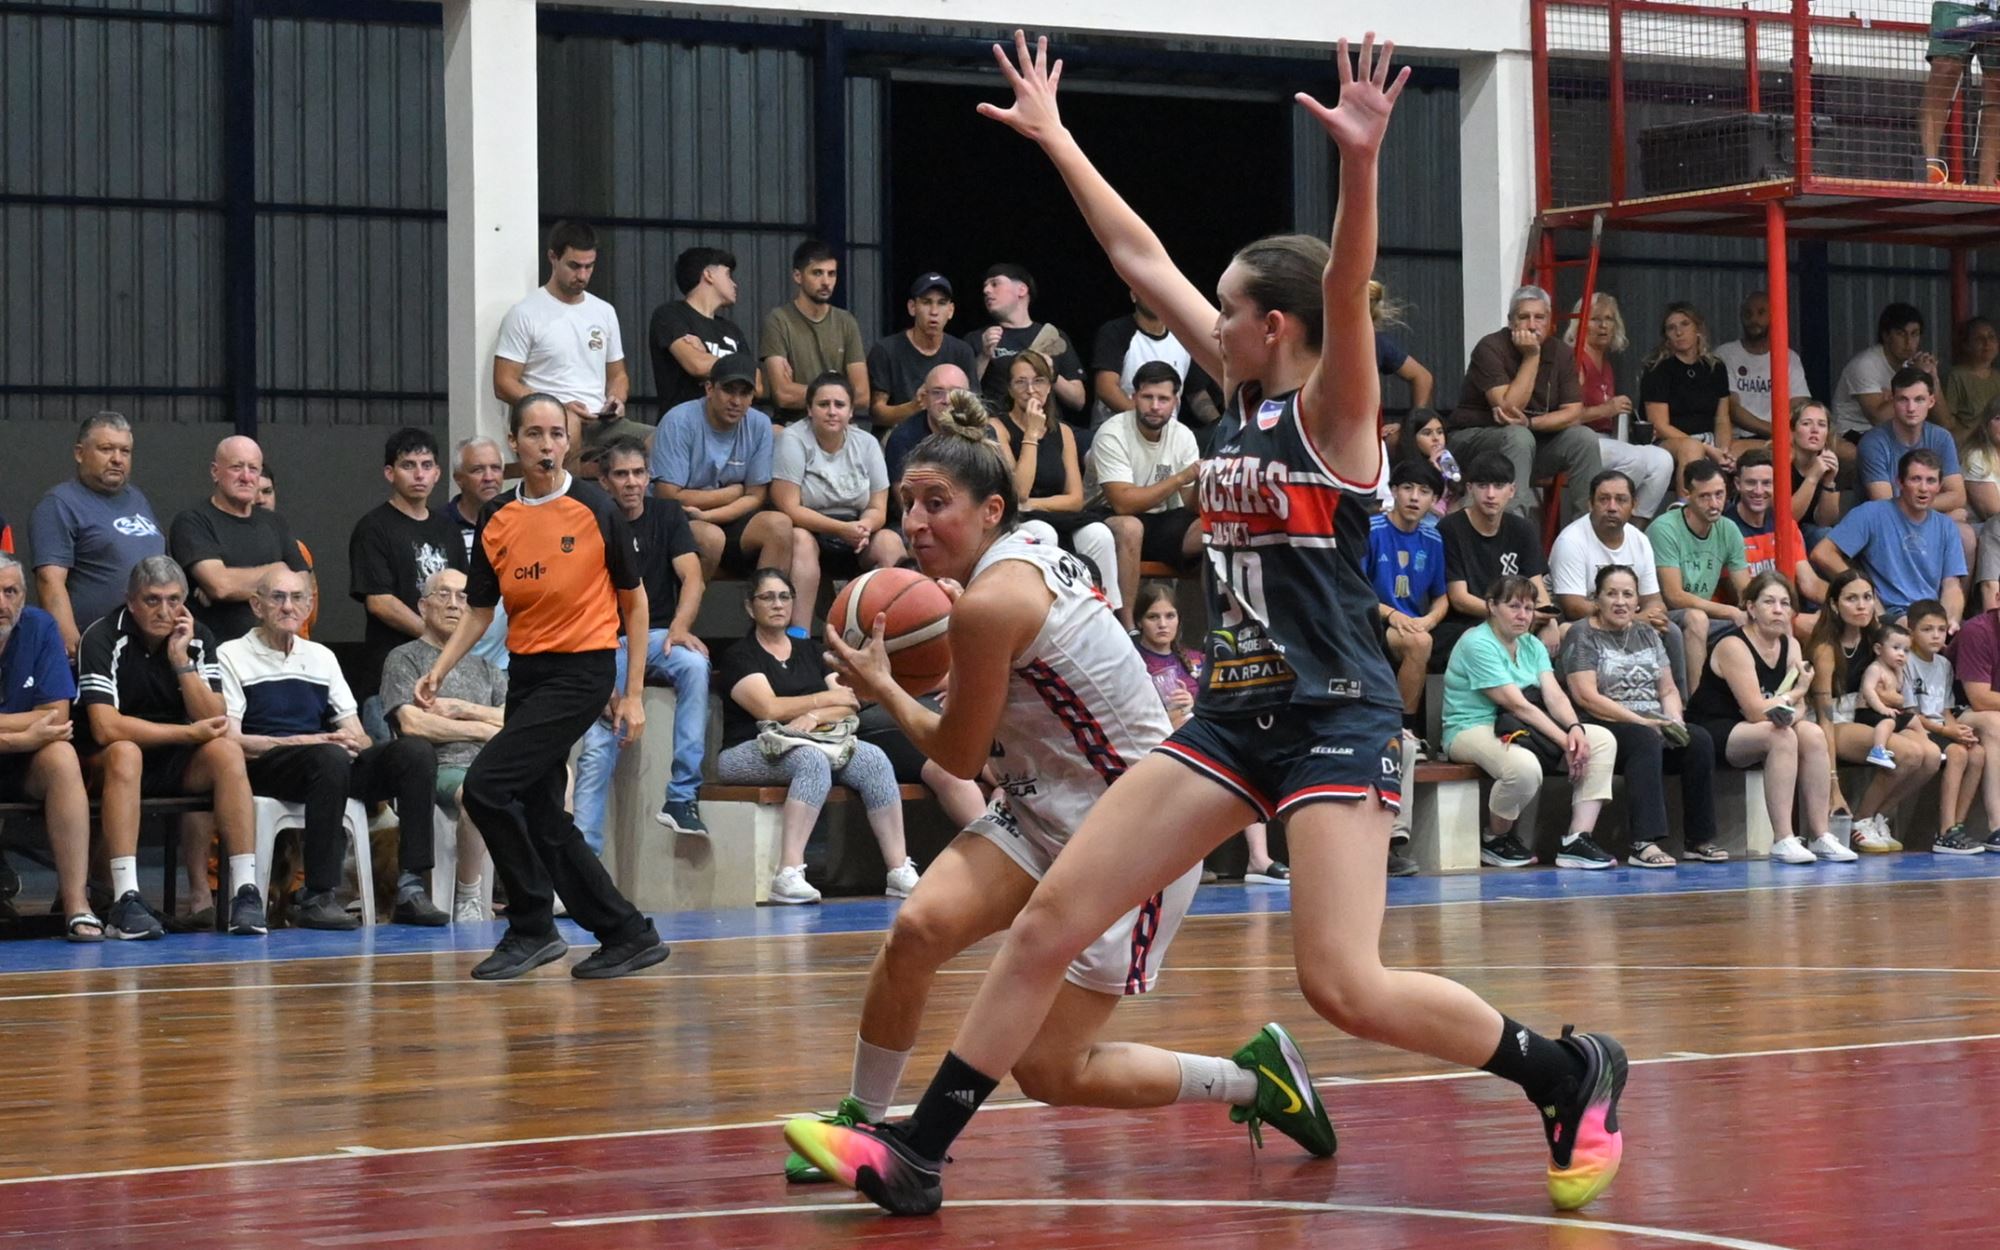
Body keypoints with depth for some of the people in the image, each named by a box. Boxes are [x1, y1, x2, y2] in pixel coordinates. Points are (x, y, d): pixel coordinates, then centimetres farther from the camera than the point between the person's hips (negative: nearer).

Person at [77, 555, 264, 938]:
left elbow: (213, 722, -9)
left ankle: (245, 892, -30)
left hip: (179, 766, 4)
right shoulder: (103, 639, -14)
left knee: (227, 750, -25)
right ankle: (125, 901, -44)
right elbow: (105, 727, -24)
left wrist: (181, 660, -18)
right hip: (108, 764, -4)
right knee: (125, 753, -37)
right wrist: (188, 733, -19)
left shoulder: (198, 639, -1)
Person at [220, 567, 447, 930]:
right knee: (330, 758, -39)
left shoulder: (321, 657, 24)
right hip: (264, 771, -6)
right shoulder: (232, 656, 6)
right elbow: (230, 740, -7)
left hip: (331, 764, 6)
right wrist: (306, 742, -16)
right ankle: (317, 897, -37)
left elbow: (358, 737, 20)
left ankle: (410, 889, -27)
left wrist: (353, 741, -7)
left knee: (416, 751, -19)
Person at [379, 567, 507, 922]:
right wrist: (483, 729, 1)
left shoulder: (485, 667, 28)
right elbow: (412, 724, -4)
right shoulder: (405, 659, 13)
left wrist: (463, 710, -1)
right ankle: (467, 896, -26)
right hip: (441, 766, -5)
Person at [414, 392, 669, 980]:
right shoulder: (497, 518, 6)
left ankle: (532, 929, -6)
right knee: (542, 819, 6)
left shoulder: (595, 509, -6)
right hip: (526, 672, 6)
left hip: (582, 670, -6)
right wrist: (439, 670, -3)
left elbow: (634, 601, 1)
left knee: (486, 784, -18)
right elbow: (479, 611, 12)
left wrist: (633, 693, -2)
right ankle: (628, 935, 19)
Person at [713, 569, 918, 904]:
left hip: (815, 741, 5)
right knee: (813, 760, -38)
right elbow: (768, 707, -11)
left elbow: (851, 704, 10)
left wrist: (814, 716, -12)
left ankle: (899, 872, -29)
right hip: (750, 753, -5)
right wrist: (829, 698, 0)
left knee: (873, 759, -23)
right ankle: (789, 874, -46)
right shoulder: (739, 656, 4)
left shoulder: (809, 652, 21)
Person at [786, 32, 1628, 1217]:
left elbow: (1346, 288, -27)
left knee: (1346, 985, -15)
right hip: (1232, 714, 8)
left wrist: (1361, 163, -43)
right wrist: (1053, 138, 20)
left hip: (1335, 718, -8)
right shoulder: (1244, 395, 11)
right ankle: (916, 1150, 5)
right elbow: (1139, 255, 16)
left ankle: (1571, 1074, 6)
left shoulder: (1335, 410, -8)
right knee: (1051, 919, 1)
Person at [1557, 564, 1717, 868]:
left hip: (1654, 726, 6)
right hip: (1605, 728, -6)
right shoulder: (1582, 635, 1)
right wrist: (1641, 721, -16)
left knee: (1699, 740, -22)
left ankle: (1700, 841, -19)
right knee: (1646, 741, -37)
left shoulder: (1647, 635, 21)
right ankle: (1644, 845, -46)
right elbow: (1586, 697, -11)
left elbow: (1668, 690, 19)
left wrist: (1674, 720, -5)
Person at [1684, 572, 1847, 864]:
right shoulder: (1734, 646, -17)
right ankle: (1783, 841, -32)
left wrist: (1789, 713, -27)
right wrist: (1796, 694, -7)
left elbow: (1799, 707, -3)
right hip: (1708, 733, -8)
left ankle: (1819, 837, -15)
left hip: (1750, 733, 8)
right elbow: (1756, 711, -22)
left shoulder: (1790, 645, 6)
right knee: (1782, 737, -30)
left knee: (1813, 735, -16)